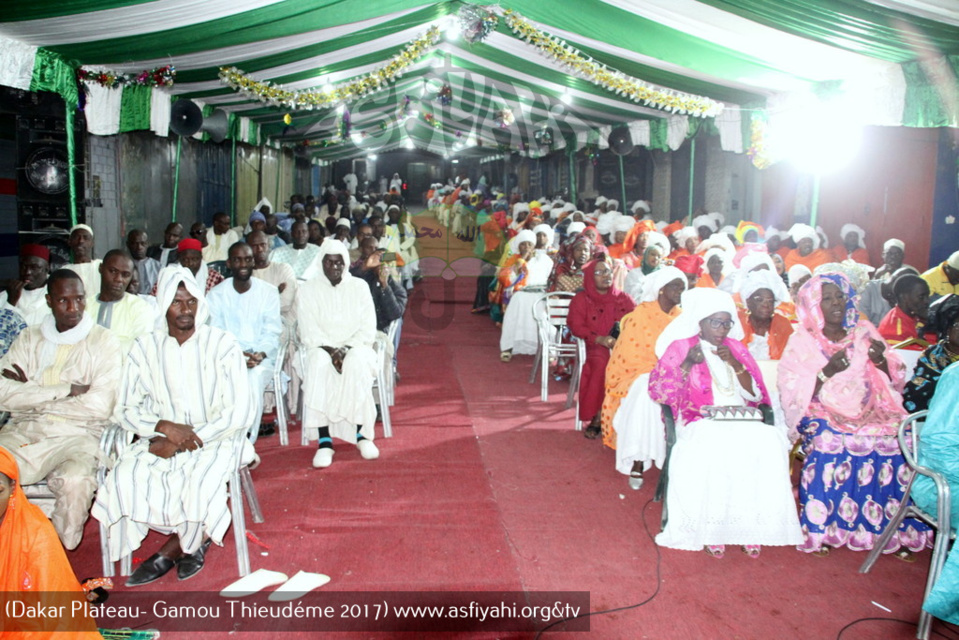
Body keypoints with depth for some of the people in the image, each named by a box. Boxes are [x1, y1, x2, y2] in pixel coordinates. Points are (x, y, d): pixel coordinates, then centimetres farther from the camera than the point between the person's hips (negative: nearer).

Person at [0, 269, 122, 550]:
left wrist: (33, 393, -4)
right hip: (23, 431, 4)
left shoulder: (104, 342, 1)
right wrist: (65, 390, -11)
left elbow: (100, 406, -11)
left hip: (77, 435, -3)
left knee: (76, 481, -32)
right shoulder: (29, 339, 13)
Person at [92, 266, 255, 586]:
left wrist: (185, 441, -19)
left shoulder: (222, 344, -9)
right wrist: (165, 427, -19)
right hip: (163, 438, 3)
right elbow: (124, 409, 2)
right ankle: (195, 538, 0)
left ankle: (170, 551, 1)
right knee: (126, 478, -24)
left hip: (215, 438, -3)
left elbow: (240, 412, -13)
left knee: (200, 484, -32)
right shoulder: (145, 348, 1)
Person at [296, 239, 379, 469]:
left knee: (357, 362, -35)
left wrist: (347, 348, -15)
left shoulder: (360, 287, 9)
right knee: (319, 364, -35)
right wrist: (331, 350, -19)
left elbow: (368, 328, 2)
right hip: (321, 348, 0)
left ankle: (362, 433, -28)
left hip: (355, 347, 0)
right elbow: (308, 332, -3)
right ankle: (324, 439, -37)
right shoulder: (308, 290, 8)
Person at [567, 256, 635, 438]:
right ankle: (596, 418, -25)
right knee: (602, 363, -36)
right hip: (595, 347, -1)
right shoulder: (581, 299, 9)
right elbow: (575, 325, 0)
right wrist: (599, 339, -15)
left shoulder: (623, 299, 14)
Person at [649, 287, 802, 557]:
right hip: (700, 422, -3)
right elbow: (658, 392, -3)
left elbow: (756, 395, 10)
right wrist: (687, 365, -14)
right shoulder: (680, 347, 6)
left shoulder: (736, 347, 18)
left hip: (740, 420, 4)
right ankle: (710, 526, -24)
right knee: (717, 447, -37)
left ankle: (750, 523, -19)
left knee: (768, 443, -28)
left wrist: (734, 363, -4)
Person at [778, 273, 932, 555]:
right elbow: (793, 393, -7)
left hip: (870, 412, 3)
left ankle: (894, 531, -9)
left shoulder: (864, 332, 12)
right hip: (824, 415, -3)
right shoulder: (802, 341, 1)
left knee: (898, 439, -24)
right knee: (830, 442, -33)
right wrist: (827, 371, -20)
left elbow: (895, 381, 10)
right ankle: (819, 530, -18)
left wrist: (881, 361, -10)